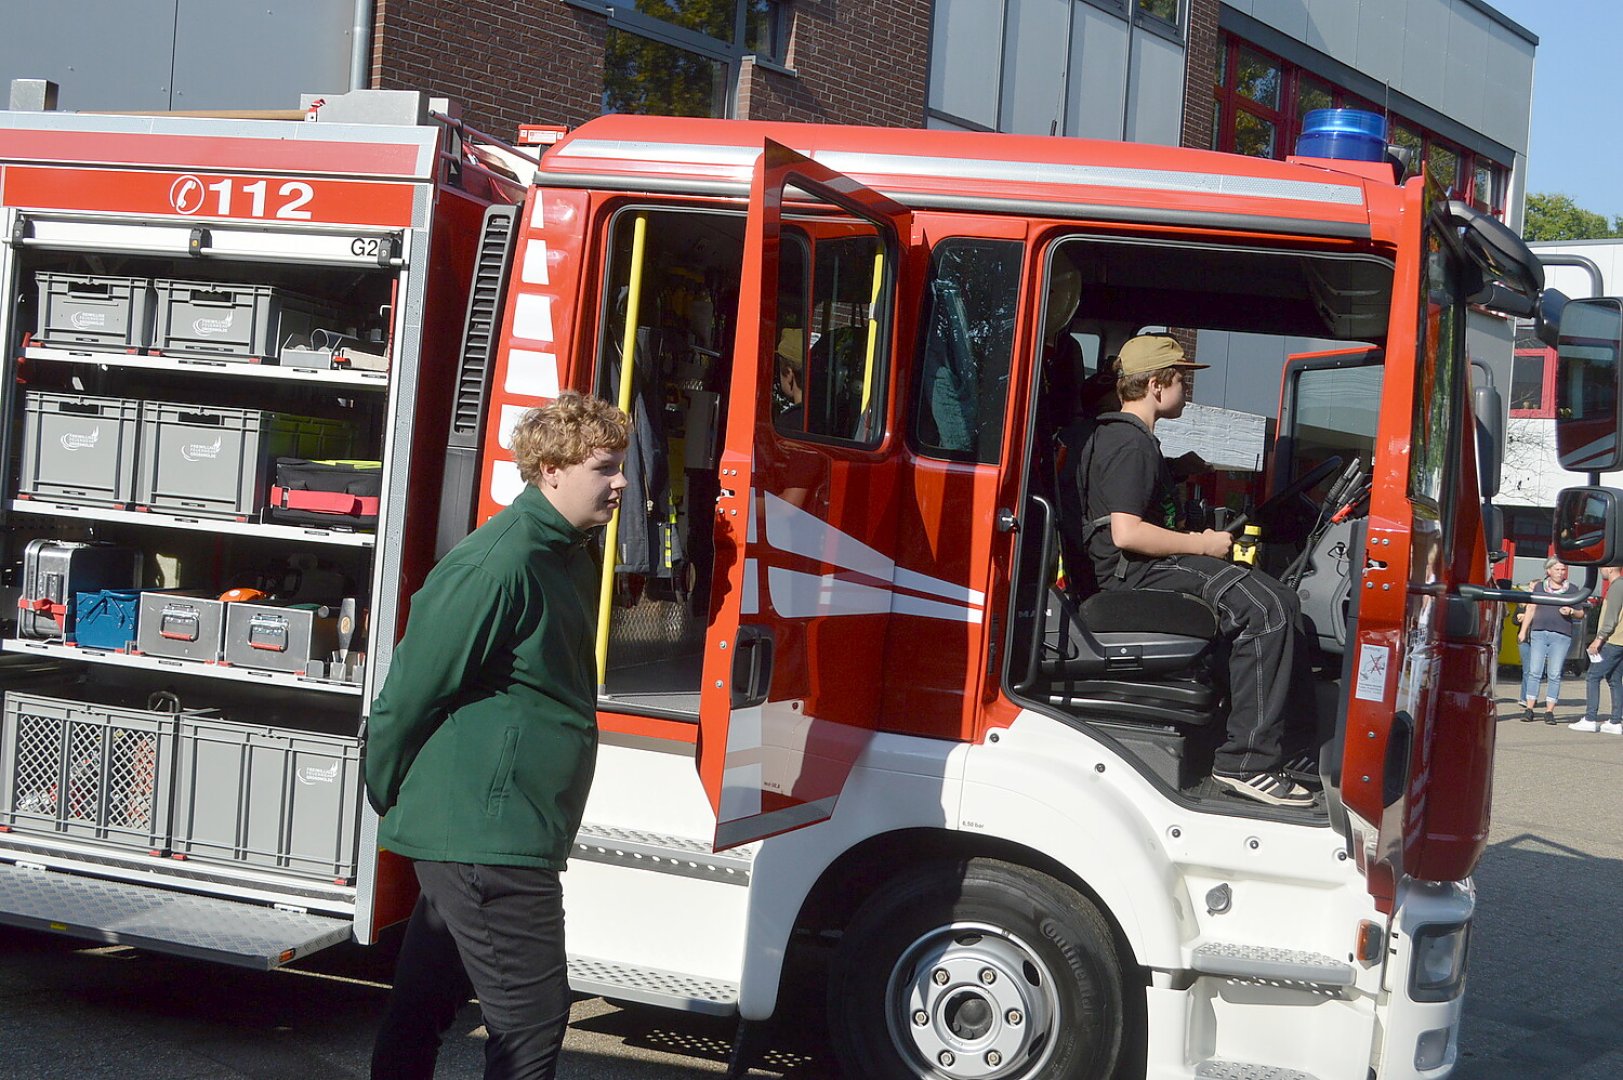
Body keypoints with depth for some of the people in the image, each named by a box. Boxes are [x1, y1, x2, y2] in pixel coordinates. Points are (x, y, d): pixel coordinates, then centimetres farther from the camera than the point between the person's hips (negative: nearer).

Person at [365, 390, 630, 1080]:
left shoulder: (573, 554, 11)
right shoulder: (497, 564, -20)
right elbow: (412, 688, -16)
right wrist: (389, 797, -4)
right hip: (484, 835, -10)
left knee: (424, 1005, 18)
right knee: (532, 1020, -6)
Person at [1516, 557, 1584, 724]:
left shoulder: (1572, 589, 9)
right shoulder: (1539, 587, 13)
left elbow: (1581, 614, 12)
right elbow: (1531, 609, 14)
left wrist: (1571, 611, -10)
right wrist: (1523, 630, 8)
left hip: (1561, 636, -1)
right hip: (1538, 633, 1)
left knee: (1554, 674, -3)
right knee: (1534, 672, -4)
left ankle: (1549, 711, 0)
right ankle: (1529, 709, -2)